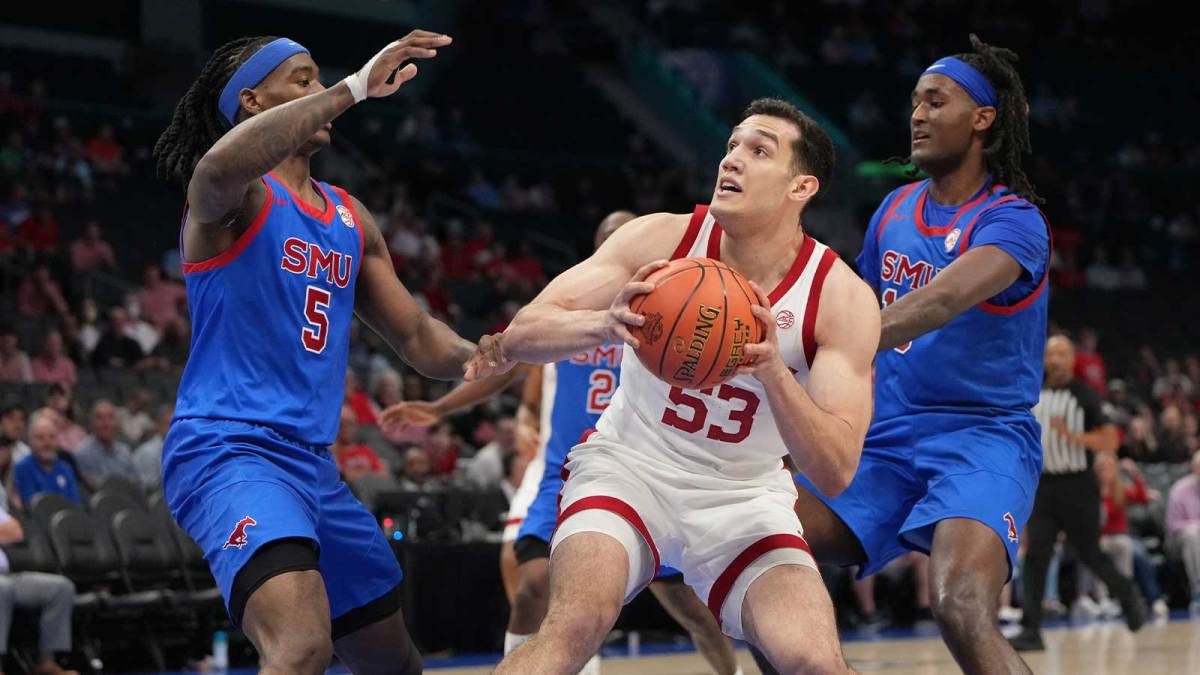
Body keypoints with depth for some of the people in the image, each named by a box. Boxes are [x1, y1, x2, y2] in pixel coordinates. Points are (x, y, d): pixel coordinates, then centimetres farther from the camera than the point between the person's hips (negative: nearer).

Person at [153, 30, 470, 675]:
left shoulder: (350, 217, 18)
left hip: (312, 464, 9)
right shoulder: (233, 194, -7)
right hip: (229, 452, -9)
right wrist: (354, 88, -34)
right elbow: (220, 165, -34)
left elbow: (416, 337, 21)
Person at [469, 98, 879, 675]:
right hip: (628, 468, -1)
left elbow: (835, 472, -18)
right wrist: (604, 324, -39)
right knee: (574, 624, -28)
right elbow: (521, 335, -16)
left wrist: (774, 373, -36)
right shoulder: (662, 239, -13)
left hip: (743, 496, 1)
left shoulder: (843, 298, -13)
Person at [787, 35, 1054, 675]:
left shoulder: (1013, 221, -13)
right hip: (885, 437, 7)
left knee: (961, 610, -32)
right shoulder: (895, 210, 11)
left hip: (981, 436, -7)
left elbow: (944, 299, -32)